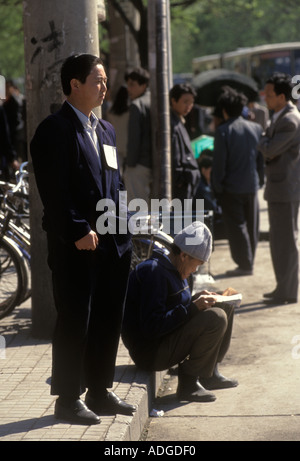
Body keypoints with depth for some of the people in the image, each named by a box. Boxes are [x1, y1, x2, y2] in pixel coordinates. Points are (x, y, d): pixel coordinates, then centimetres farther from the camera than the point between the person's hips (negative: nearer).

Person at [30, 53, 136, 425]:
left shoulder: (105, 130, 18)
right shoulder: (54, 129, -9)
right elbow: (54, 190, -16)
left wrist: (123, 229, 12)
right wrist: (79, 231, -20)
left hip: (112, 242, 8)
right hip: (76, 245, -8)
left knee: (108, 320, 13)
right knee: (75, 322, -1)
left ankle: (99, 392, 24)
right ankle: (68, 400, 9)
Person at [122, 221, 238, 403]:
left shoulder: (171, 269, 11)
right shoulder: (154, 272, -22)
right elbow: (151, 327, -28)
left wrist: (197, 299, 4)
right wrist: (193, 308, -25)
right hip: (150, 352, -11)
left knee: (225, 306, 10)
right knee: (216, 318, -24)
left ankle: (209, 373, 11)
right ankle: (188, 382, -15)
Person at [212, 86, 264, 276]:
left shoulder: (223, 131, -13)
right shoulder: (256, 128, 2)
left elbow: (219, 162, -13)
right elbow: (262, 159, 8)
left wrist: (217, 187, -5)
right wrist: (260, 181, 16)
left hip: (232, 188, -5)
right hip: (252, 186, 5)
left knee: (236, 227, 2)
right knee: (252, 226, 14)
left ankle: (245, 265, 3)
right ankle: (249, 262, 23)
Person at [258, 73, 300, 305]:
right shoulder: (281, 117, 15)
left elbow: (269, 150, -21)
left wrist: (263, 141, -3)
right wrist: (267, 143, -1)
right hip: (279, 188, 10)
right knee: (279, 241, 15)